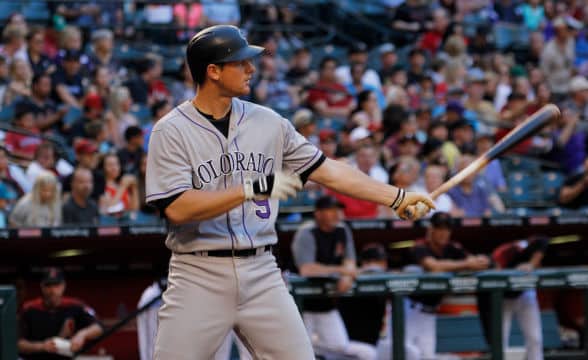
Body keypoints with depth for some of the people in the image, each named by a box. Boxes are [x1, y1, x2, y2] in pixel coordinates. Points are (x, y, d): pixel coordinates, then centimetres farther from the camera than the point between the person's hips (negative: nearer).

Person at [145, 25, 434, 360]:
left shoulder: (267, 122, 7)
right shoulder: (172, 131, -6)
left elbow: (327, 171, 10)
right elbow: (176, 209, -18)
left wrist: (398, 197, 5)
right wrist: (252, 189, -23)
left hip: (261, 273, 4)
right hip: (198, 278, -4)